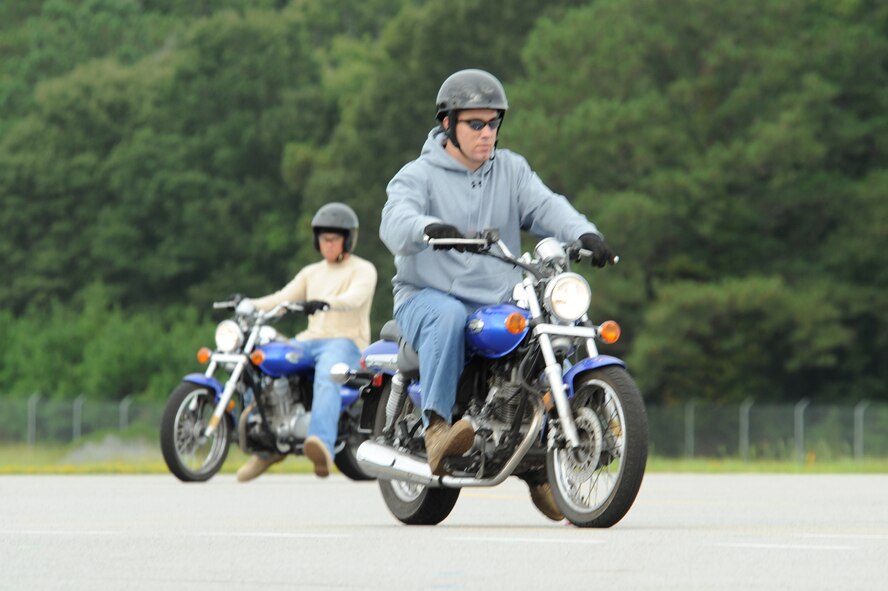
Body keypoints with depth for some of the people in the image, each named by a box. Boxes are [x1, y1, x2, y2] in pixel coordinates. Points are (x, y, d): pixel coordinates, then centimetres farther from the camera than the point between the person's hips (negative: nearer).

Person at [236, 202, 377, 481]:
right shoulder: (312, 272, 26)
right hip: (310, 341, 7)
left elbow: (356, 297, -16)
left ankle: (323, 447, -61)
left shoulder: (363, 270, 5)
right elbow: (284, 298, 15)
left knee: (326, 376, -39)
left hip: (346, 343, -7)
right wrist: (249, 305, -4)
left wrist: (327, 303, -37)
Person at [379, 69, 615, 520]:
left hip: (500, 302, 4)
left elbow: (545, 206, -3)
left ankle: (539, 468, -5)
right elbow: (395, 222, -20)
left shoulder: (511, 170, 14)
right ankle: (436, 429, -45)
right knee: (447, 317, -37)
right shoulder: (418, 175, 0)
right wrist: (429, 228, -44)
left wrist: (584, 233, -25)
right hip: (428, 294, -4)